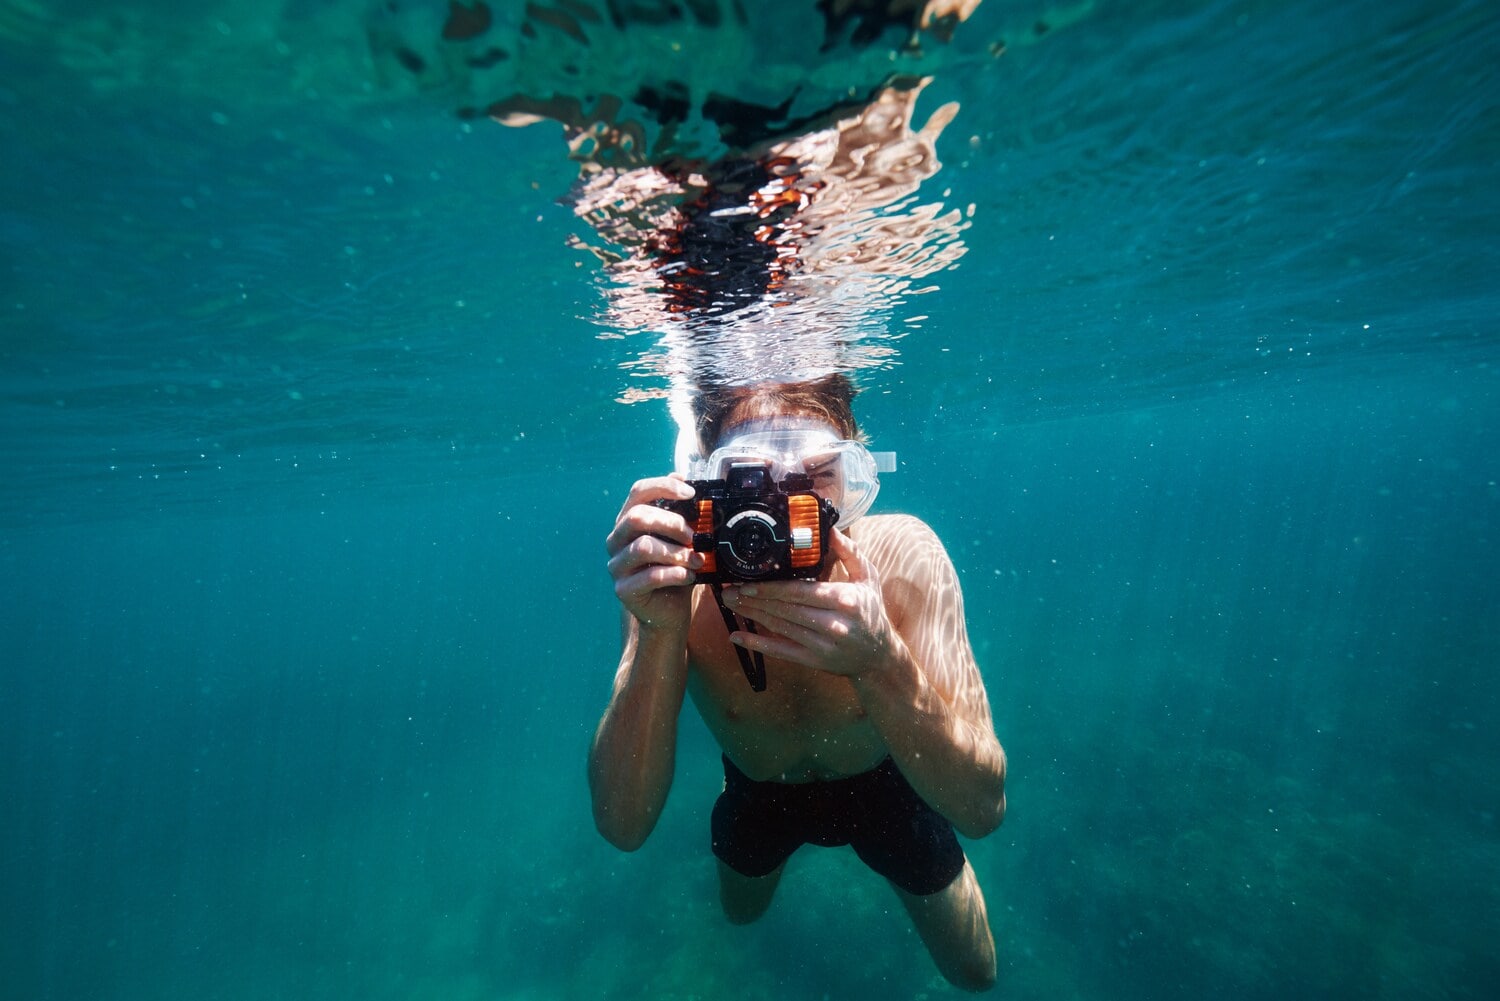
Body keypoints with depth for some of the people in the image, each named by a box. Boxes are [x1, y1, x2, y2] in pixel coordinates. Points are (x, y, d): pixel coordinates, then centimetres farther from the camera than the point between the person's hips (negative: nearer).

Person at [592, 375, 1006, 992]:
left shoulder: (903, 555, -34)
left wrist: (881, 661, -51)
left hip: (885, 782, 0)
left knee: (974, 974, 23)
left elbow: (981, 809, -33)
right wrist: (660, 631, -49)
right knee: (739, 913, 32)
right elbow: (622, 825, -34)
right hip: (759, 792, 1)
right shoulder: (676, 584, -33)